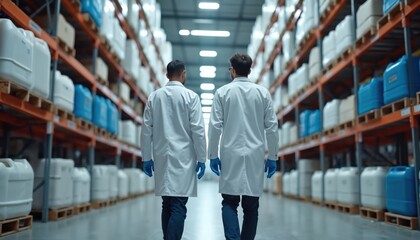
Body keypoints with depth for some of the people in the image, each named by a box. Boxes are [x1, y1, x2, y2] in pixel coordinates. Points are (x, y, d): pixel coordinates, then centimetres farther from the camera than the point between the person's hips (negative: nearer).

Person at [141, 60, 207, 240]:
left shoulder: (154, 96, 7)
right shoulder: (190, 96, -4)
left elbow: (146, 129, 6)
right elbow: (197, 130, -7)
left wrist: (146, 158, 11)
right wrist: (201, 158, -2)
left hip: (162, 157, 4)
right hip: (183, 157, -4)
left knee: (167, 205, 14)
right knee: (178, 206, -5)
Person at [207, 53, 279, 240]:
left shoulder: (223, 92, 1)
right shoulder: (263, 92, 5)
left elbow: (215, 126, -3)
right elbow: (272, 127, 3)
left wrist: (213, 155, 4)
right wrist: (272, 157, 8)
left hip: (231, 155, -1)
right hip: (255, 156, 1)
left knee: (229, 202, 7)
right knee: (251, 206, 10)